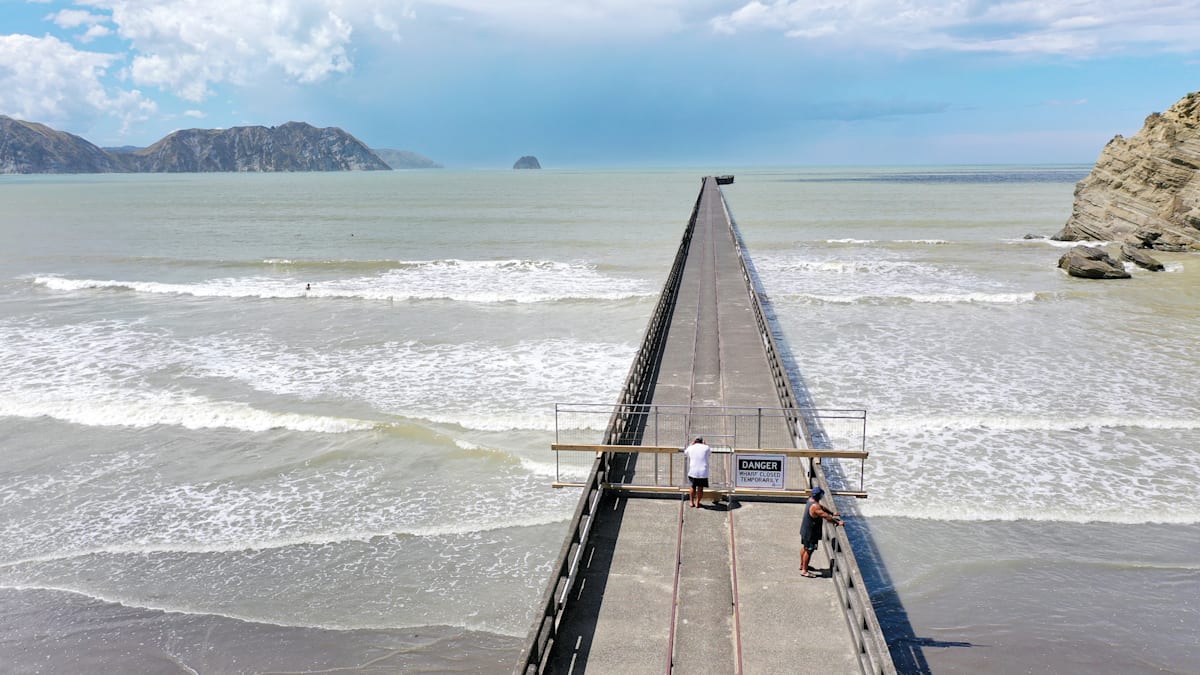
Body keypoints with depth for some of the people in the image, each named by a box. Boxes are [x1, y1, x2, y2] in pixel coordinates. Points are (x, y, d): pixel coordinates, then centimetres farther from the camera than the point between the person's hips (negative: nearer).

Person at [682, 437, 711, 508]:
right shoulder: (706, 448, 4)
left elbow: (685, 453, 27)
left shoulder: (690, 448, 5)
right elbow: (710, 452, 28)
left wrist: (691, 444, 32)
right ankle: (697, 503, 19)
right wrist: (704, 444, 37)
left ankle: (692, 502, 24)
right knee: (700, 488, 12)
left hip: (693, 472, 1)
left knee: (693, 486, 19)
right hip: (703, 472, -1)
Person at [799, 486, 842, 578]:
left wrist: (832, 513, 13)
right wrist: (837, 522, -23)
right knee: (809, 550, 2)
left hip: (805, 529, 10)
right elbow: (826, 516, -30)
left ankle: (802, 565, 42)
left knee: (805, 547, 24)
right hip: (810, 532, -10)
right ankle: (804, 571, 12)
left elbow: (822, 507, 15)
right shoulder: (815, 506, -30)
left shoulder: (810, 500, 1)